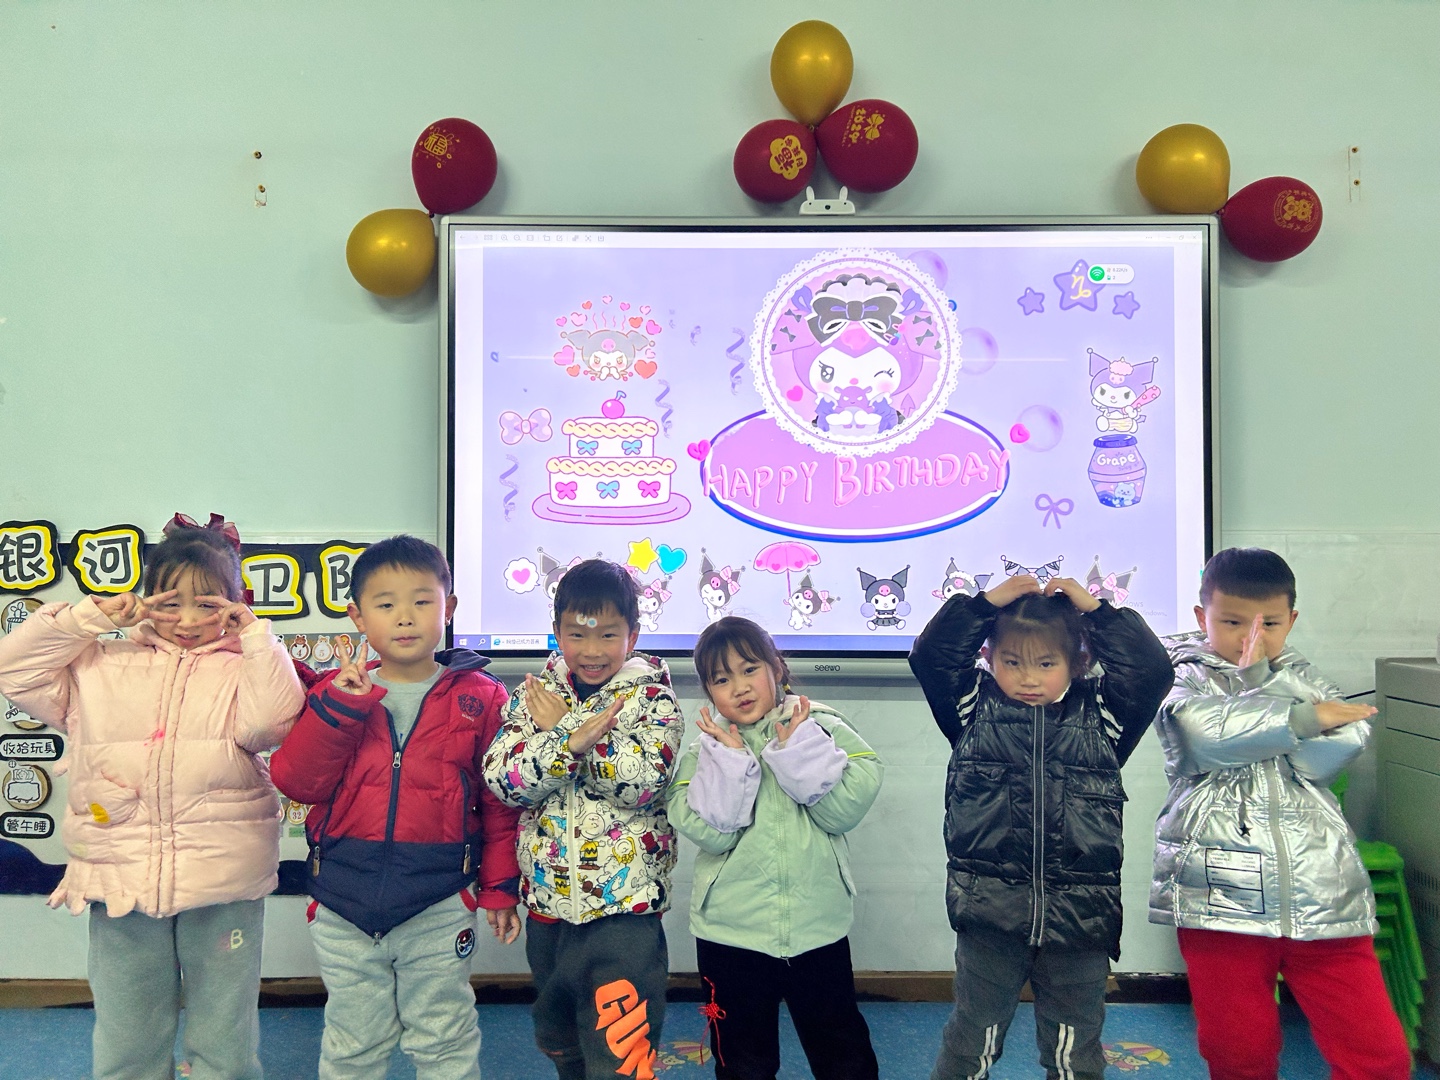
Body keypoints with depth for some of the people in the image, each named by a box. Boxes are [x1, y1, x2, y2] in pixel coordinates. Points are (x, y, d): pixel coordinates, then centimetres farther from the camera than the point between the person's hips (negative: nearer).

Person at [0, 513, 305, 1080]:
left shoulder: (241, 669, 0)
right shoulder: (101, 666, 10)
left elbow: (272, 720, -18)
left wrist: (255, 635, -16)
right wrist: (88, 618, -2)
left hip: (222, 885, -2)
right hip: (119, 879, 3)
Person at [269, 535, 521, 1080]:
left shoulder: (479, 697, -4)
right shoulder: (337, 691, 2)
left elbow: (500, 801, -1)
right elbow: (297, 782, -8)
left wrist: (499, 886, -2)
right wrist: (339, 707, -17)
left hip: (438, 906, -2)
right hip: (343, 903, 2)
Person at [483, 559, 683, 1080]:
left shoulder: (651, 698, -7)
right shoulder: (536, 694, 1)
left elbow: (645, 779, -23)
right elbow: (500, 777, -12)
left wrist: (562, 728, -18)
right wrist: (572, 739, -28)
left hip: (624, 905, -4)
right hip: (547, 900, 4)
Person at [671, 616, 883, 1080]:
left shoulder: (821, 727, -4)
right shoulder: (706, 749, -3)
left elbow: (845, 810, -16)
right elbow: (709, 833, -16)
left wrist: (798, 749, -22)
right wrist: (729, 761, -22)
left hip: (818, 927, 0)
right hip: (730, 935, 1)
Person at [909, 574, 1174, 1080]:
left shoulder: (1102, 716, 4)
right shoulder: (973, 708, 2)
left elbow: (1152, 669, -5)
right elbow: (930, 654, -7)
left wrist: (1095, 609, -6)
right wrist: (988, 601, -10)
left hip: (1079, 917, 1)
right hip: (989, 910, -1)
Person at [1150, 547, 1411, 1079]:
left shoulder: (1300, 677, 16)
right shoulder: (1184, 678, 6)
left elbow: (1337, 750, -4)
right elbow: (1210, 734, -18)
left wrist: (1258, 677, -6)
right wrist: (1308, 717, -7)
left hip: (1323, 893, 3)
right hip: (1222, 894, -2)